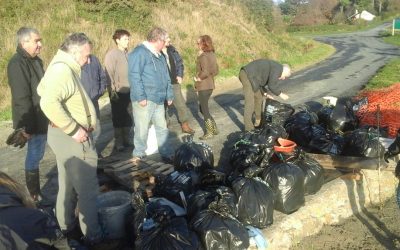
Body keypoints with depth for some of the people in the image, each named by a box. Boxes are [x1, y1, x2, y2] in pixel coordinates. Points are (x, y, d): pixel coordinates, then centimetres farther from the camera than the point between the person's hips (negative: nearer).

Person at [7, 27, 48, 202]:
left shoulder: (36, 61, 11)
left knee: (37, 155, 17)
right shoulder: (17, 64, -18)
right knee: (34, 156, 1)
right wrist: (27, 126, -23)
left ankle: (35, 190, 30)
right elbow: (21, 99, -22)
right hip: (34, 121, -9)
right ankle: (34, 195, 14)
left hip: (43, 118, 9)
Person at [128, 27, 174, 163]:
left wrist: (169, 95, 20)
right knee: (142, 129, 1)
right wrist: (140, 96, -21)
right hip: (145, 100, -8)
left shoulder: (159, 56, 18)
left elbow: (166, 77, 24)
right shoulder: (140, 52, -11)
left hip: (159, 99, 8)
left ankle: (166, 154, 19)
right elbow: (134, 76, -19)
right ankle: (138, 154, 16)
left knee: (162, 128, 11)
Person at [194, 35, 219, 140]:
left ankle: (209, 132, 11)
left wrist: (198, 78, -10)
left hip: (203, 86, -9)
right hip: (210, 85, 9)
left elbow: (205, 72, -26)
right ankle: (214, 128, 21)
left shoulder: (203, 56, -17)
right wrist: (209, 76, 9)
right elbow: (216, 71, 13)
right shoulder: (212, 54, 9)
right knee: (202, 108, 19)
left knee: (204, 109, 3)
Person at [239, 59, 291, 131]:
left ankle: (258, 121, 34)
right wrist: (280, 94, 0)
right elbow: (272, 86, -13)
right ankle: (249, 128, -8)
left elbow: (261, 83, 24)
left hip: (249, 76, 11)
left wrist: (265, 94, 16)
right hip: (247, 75, -11)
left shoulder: (273, 69, 22)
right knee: (250, 102, -10)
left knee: (258, 97, 20)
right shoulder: (278, 68, -9)